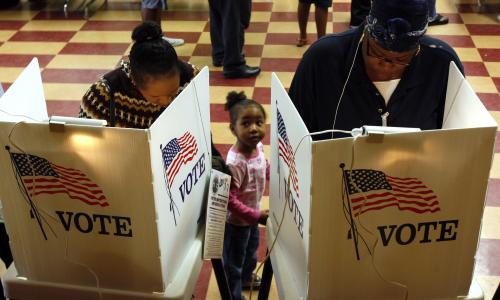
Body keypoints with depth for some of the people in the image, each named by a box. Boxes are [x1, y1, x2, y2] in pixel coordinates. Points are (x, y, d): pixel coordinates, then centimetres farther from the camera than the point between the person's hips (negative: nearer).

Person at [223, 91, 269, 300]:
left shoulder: (258, 146, -12)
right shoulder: (235, 163, -38)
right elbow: (229, 200, -34)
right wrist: (257, 216, -30)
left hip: (252, 215, 9)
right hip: (237, 220, -9)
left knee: (251, 250, 34)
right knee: (234, 261, 16)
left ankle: (246, 277, 62)